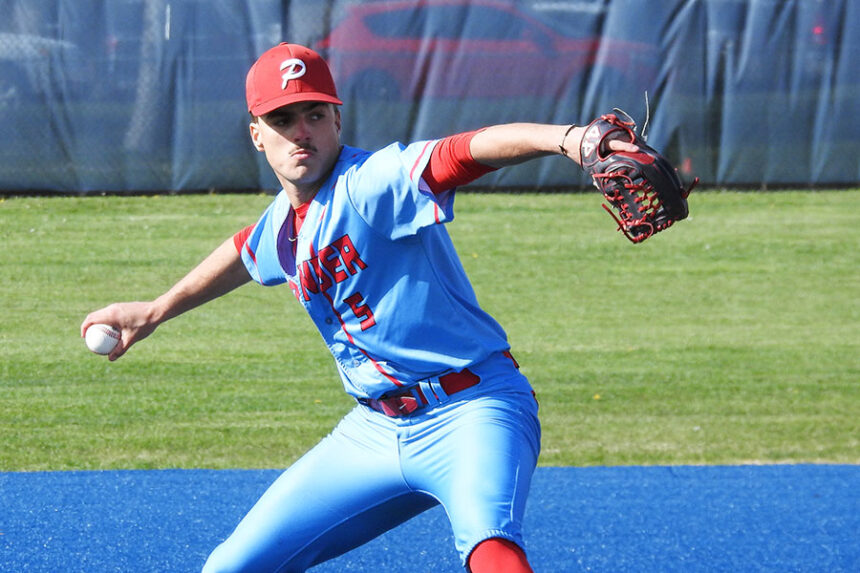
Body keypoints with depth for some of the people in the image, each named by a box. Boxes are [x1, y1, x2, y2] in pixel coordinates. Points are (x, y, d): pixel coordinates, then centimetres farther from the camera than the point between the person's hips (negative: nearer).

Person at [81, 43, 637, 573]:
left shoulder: (373, 181, -17)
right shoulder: (278, 228, 8)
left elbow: (480, 146, -37)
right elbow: (242, 254, 33)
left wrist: (566, 137, -56)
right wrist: (156, 311, 48)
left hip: (470, 412, -8)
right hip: (374, 430, 8)